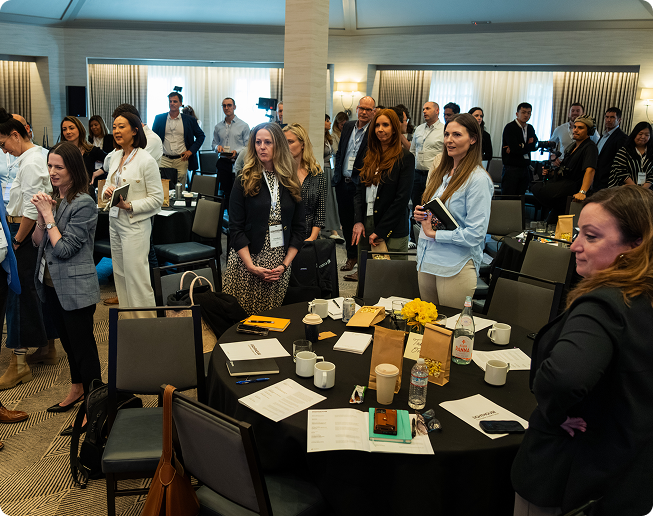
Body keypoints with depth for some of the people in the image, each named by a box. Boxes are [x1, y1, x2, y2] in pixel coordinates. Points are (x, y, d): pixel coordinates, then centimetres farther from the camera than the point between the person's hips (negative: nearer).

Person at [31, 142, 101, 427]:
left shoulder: (83, 204, -17)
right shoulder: (52, 198, 7)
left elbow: (64, 249, -20)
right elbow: (37, 242, 7)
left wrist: (49, 215, -16)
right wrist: (41, 215, -9)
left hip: (75, 288, -8)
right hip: (51, 284, 8)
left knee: (83, 344, 1)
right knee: (67, 340, 21)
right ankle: (77, 388, 39)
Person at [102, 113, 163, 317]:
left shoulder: (146, 160, -13)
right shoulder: (116, 157, 9)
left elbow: (157, 198, -14)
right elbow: (109, 184, 19)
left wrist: (129, 206, -22)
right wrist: (107, 191, -4)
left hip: (135, 224, -8)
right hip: (115, 221, 8)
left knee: (136, 276, -5)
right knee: (119, 273, 15)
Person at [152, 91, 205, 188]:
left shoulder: (189, 120, 5)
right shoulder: (159, 118, 8)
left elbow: (200, 136, 11)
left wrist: (191, 151, 0)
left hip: (181, 160, 0)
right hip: (164, 159, 1)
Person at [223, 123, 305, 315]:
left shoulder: (292, 184, 8)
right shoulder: (244, 182, 0)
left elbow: (299, 228, 8)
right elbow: (235, 228, -4)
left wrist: (285, 264, -3)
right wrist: (251, 266, -12)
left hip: (280, 264, 2)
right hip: (248, 260, -2)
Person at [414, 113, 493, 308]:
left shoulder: (478, 179, -13)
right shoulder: (439, 170, 11)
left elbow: (475, 234, -18)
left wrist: (434, 233, -14)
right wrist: (420, 214, 0)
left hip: (456, 267, -7)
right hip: (426, 259, 7)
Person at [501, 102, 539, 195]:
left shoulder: (530, 128, 15)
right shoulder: (510, 128, -6)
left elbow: (535, 146, 1)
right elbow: (515, 149, -18)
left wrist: (521, 147, -11)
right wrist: (527, 146, -2)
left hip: (525, 169, 6)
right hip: (511, 168, -6)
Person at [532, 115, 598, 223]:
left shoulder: (590, 147, -13)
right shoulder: (572, 146, 19)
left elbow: (590, 170, -28)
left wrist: (582, 192, -42)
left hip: (574, 184, -10)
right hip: (563, 181, 10)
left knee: (538, 190, -28)